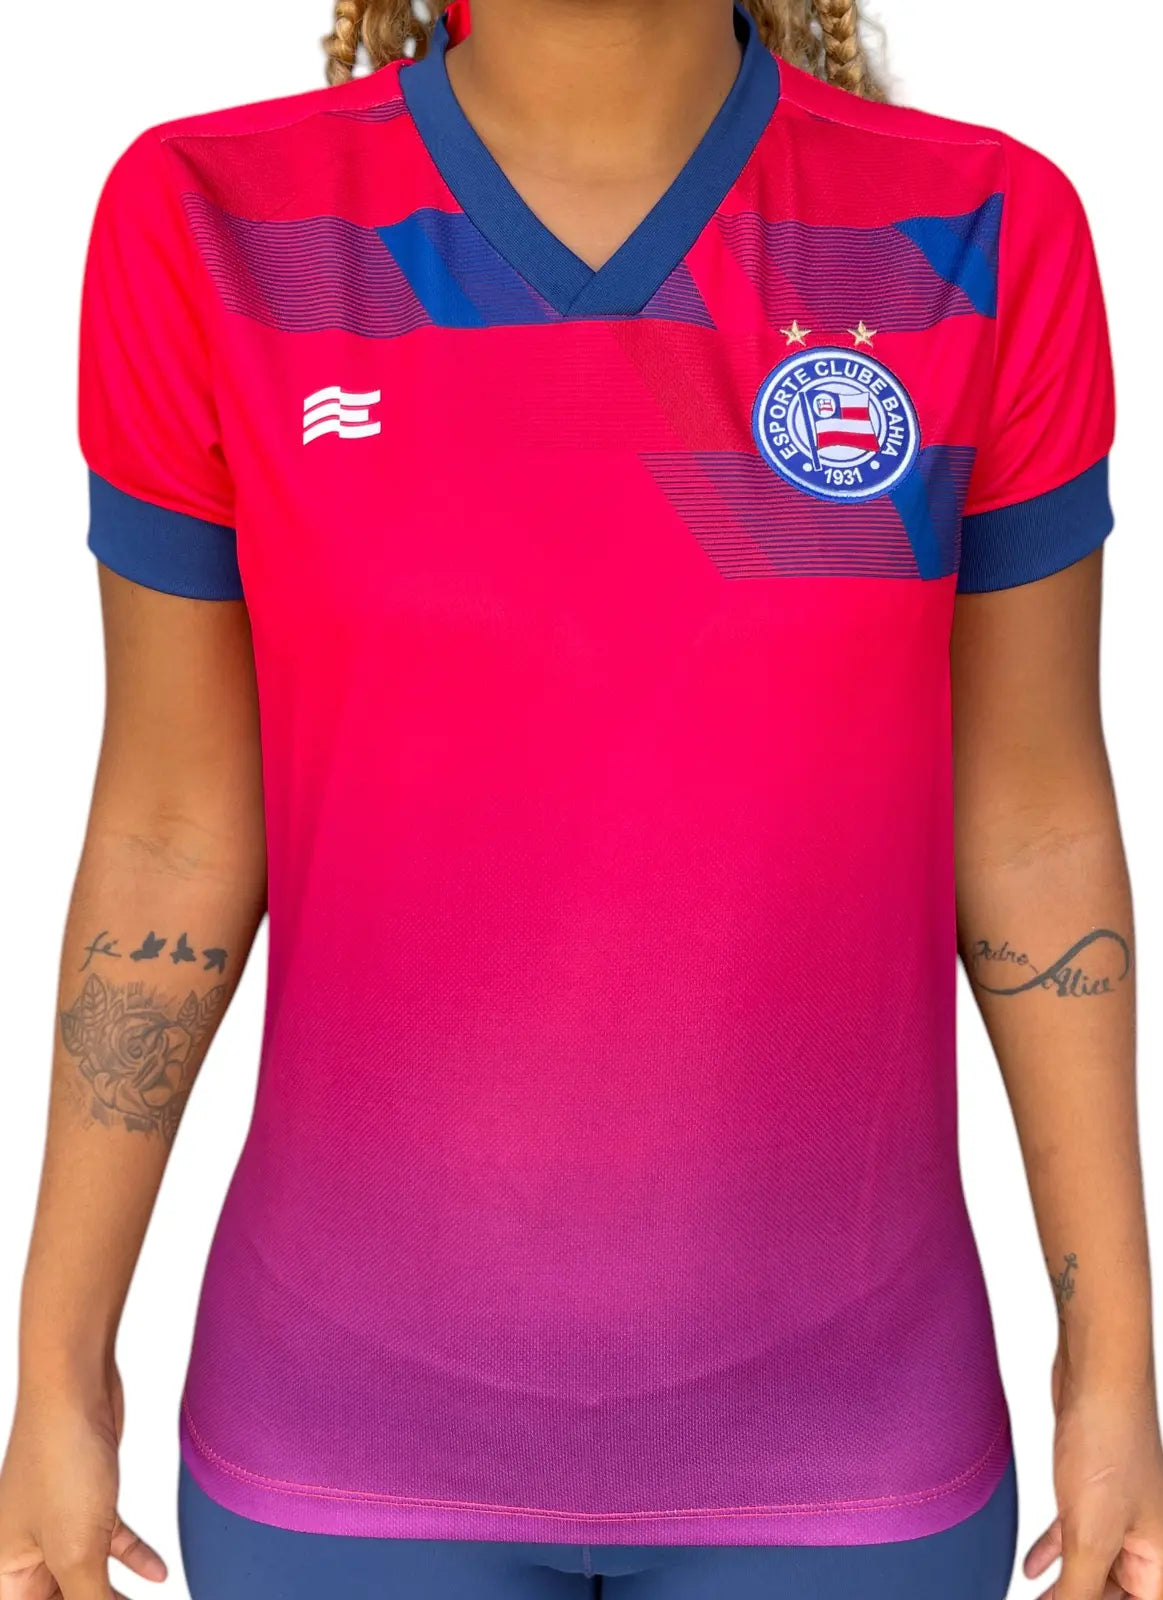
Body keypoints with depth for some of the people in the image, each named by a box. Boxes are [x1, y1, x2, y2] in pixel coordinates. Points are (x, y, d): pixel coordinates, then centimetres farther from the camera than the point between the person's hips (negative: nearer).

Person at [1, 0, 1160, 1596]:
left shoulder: (979, 242, -10)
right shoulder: (215, 231, -11)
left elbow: (1035, 820, -4)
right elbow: (172, 829, -4)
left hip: (834, 1411, 1)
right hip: (359, 1409, 0)